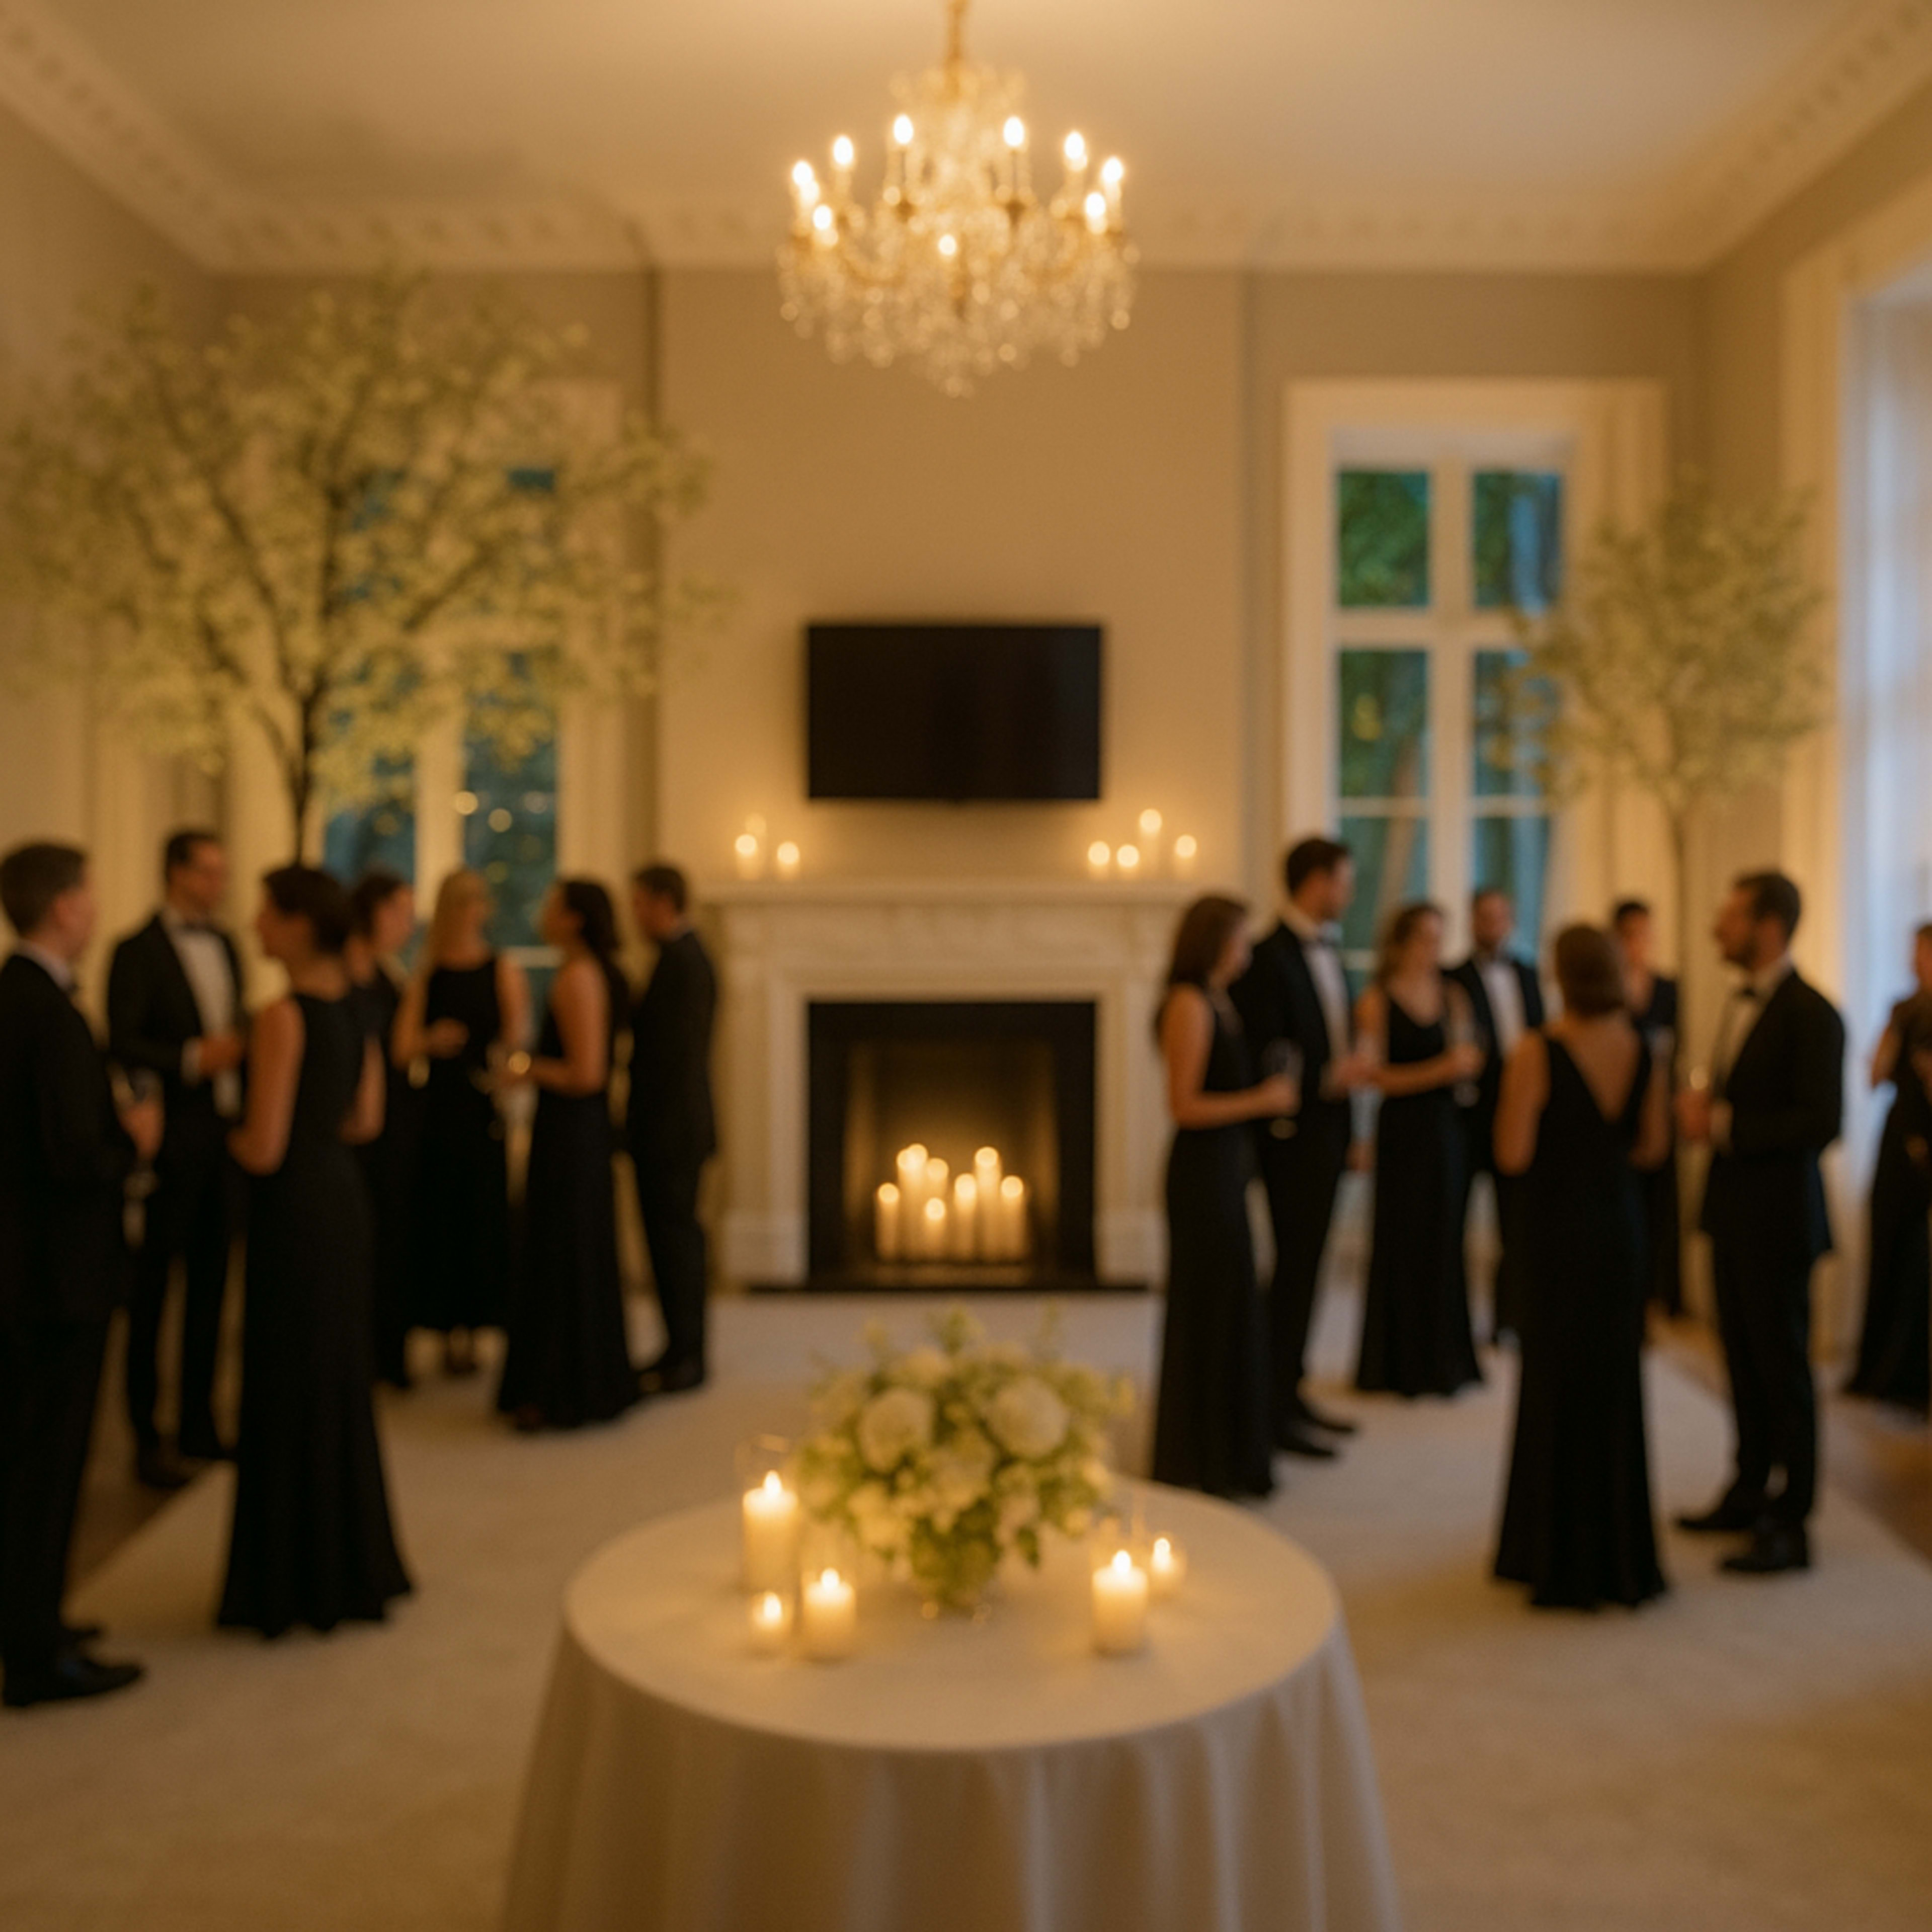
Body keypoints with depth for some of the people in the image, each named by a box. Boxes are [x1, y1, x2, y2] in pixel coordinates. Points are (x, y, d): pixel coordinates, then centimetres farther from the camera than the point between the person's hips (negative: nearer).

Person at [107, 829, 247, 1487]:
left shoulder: (225, 947, 14)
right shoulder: (138, 952, -8)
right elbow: (121, 1045, -14)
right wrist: (193, 1059, -24)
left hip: (225, 1136, 7)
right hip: (169, 1140, -6)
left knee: (210, 1285, 13)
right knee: (151, 1289, 3)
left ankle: (198, 1424, 24)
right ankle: (147, 1436, 13)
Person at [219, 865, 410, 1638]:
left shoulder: (284, 1017, -18)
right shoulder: (352, 1007, 6)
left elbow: (265, 1151, -19)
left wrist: (235, 1138, 1)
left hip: (293, 1208, -8)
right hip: (342, 1197, 8)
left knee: (288, 1383, 4)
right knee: (337, 1378, 18)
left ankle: (295, 1580, 17)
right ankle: (351, 1558, 30)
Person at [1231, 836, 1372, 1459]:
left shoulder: (1326, 951, 12)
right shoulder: (1271, 956, -16)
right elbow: (1262, 1058, -20)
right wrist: (1330, 1078, -20)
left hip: (1328, 1134, 8)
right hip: (1295, 1138, -8)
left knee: (1305, 1266, 14)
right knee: (1294, 1269, -1)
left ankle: (1293, 1392, 25)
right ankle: (1279, 1412, 8)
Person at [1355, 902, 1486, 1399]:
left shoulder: (1452, 995, 9)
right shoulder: (1377, 1002, -5)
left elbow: (1464, 1061, 13)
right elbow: (1376, 1075, -11)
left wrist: (1467, 1063, -10)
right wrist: (1440, 1070, -19)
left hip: (1445, 1131, 4)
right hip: (1403, 1133, -4)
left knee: (1444, 1241, 7)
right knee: (1403, 1242, 1)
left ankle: (1442, 1356, 19)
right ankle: (1401, 1363, 12)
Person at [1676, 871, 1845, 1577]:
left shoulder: (1811, 1014, -17)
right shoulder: (1740, 1003, 12)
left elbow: (1820, 1122, -22)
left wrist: (1724, 1125, -21)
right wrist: (1702, 1104, 1)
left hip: (1778, 1217, -8)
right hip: (1732, 1211, 9)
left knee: (1782, 1366, 0)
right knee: (1743, 1360, 17)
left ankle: (1790, 1526, 9)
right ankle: (1750, 1492, 31)